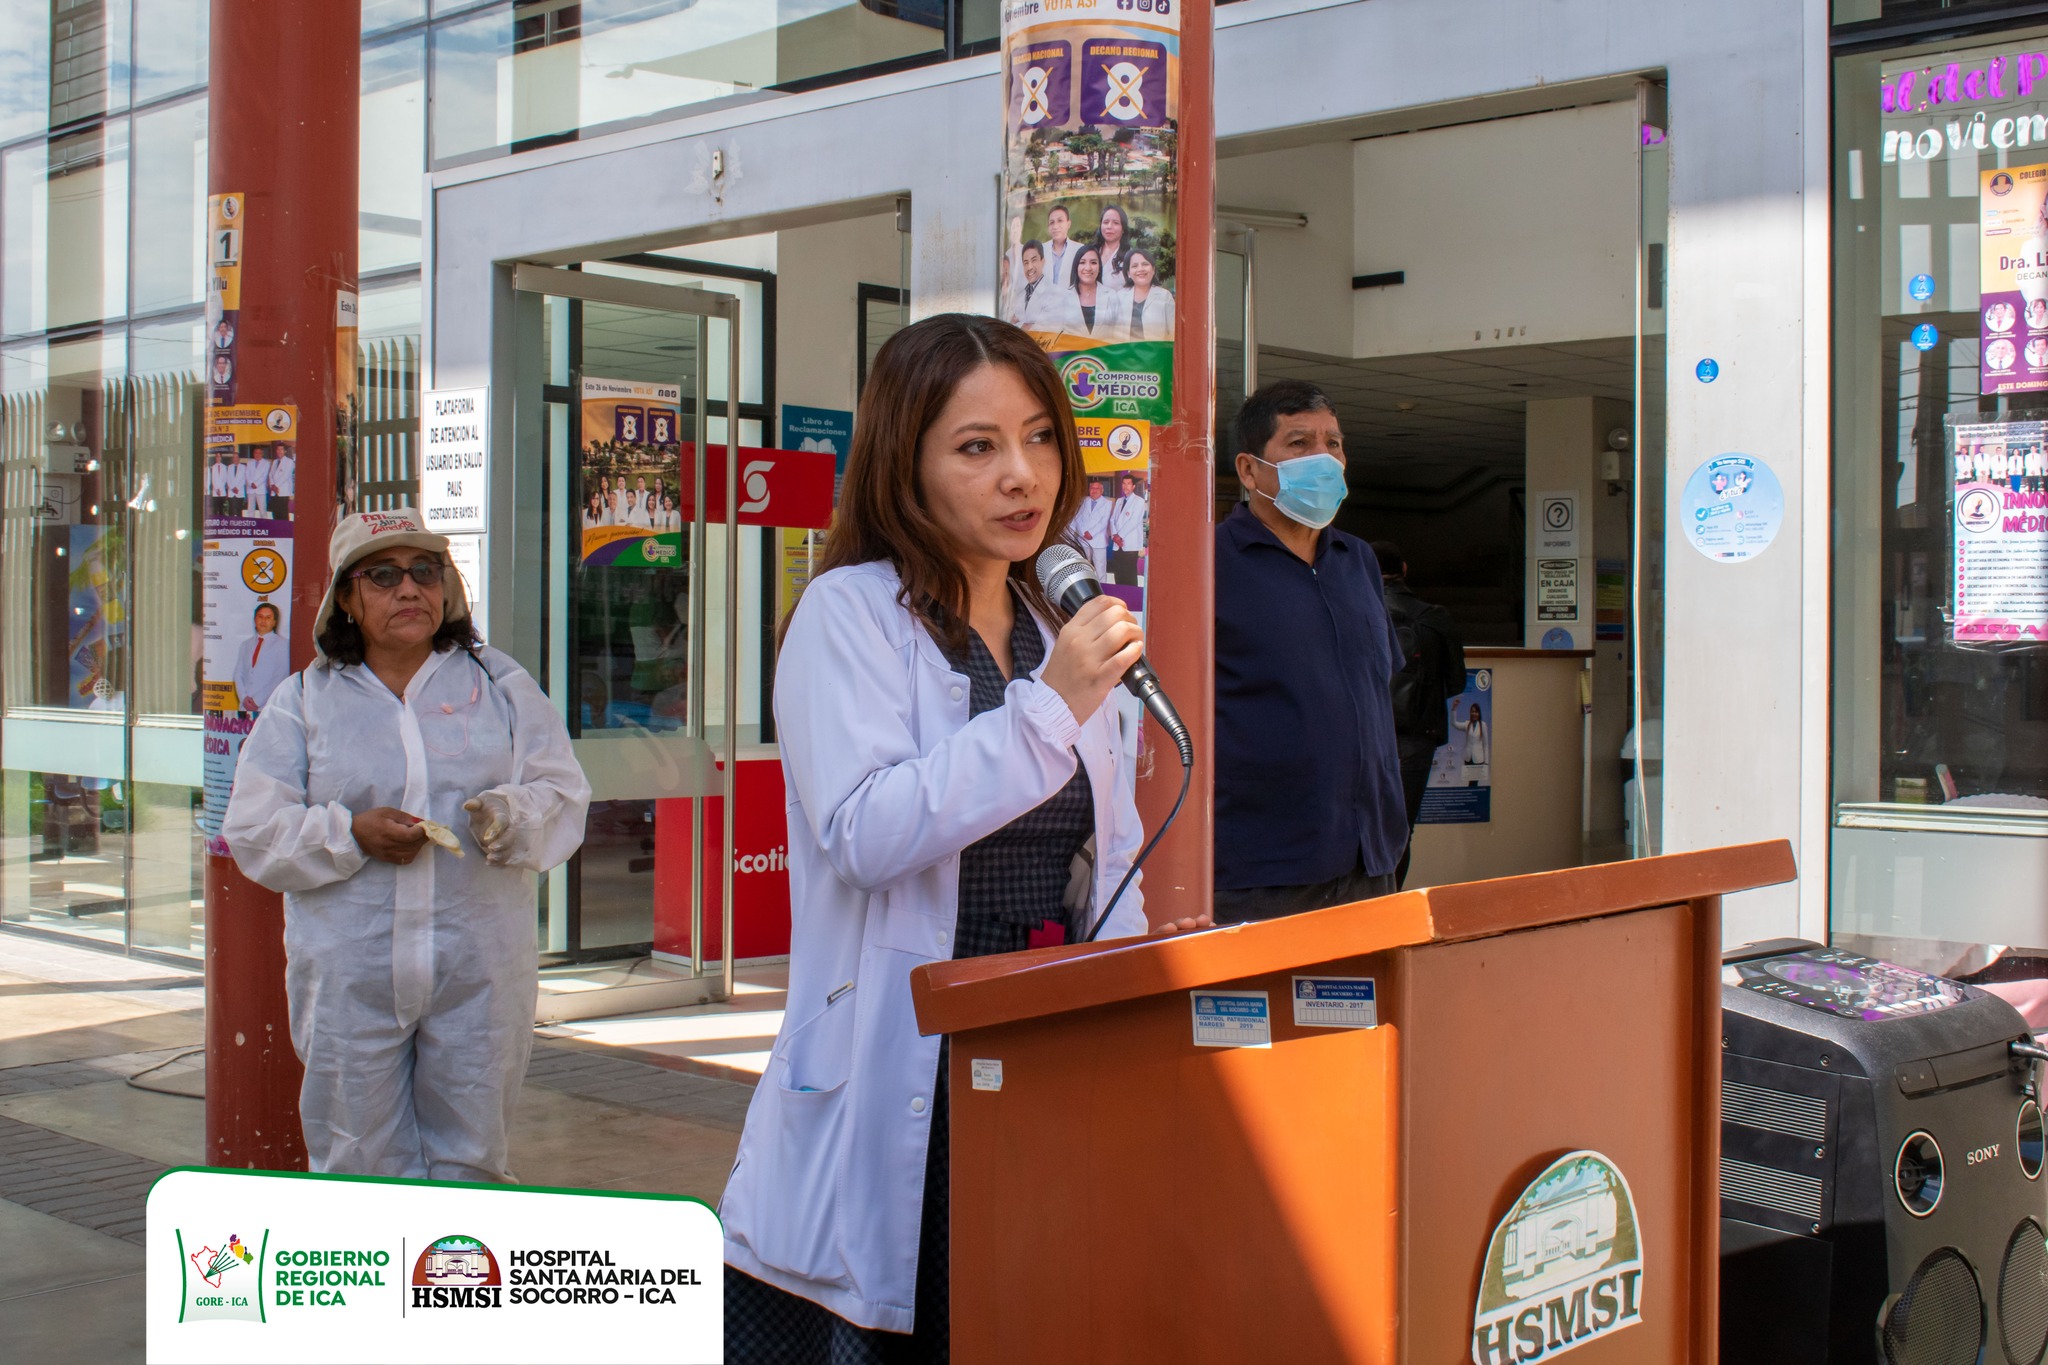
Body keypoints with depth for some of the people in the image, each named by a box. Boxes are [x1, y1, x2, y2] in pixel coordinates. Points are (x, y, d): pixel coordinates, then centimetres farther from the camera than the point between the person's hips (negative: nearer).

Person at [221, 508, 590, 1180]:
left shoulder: (498, 684, 10)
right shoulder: (303, 701, 7)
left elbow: (562, 795, 6)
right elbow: (253, 829, 2)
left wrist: (508, 817, -16)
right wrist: (352, 834, -14)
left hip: (478, 972, 1)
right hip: (352, 979, -1)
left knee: (471, 1155, 8)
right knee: (361, 1162, 4)